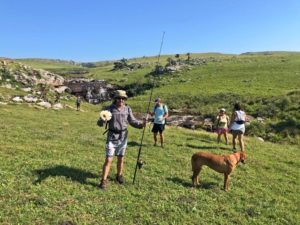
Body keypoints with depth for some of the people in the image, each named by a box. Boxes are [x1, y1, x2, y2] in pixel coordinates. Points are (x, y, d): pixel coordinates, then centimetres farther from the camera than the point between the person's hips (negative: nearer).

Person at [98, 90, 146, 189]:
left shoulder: (127, 109, -4)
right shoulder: (109, 109, -11)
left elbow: (132, 121, 1)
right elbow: (100, 123, -12)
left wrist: (141, 124, -17)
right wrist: (103, 119, -36)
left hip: (123, 137, 3)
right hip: (112, 137, -3)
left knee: (121, 158, 15)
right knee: (108, 160, -4)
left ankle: (119, 176, 35)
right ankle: (104, 180, 7)